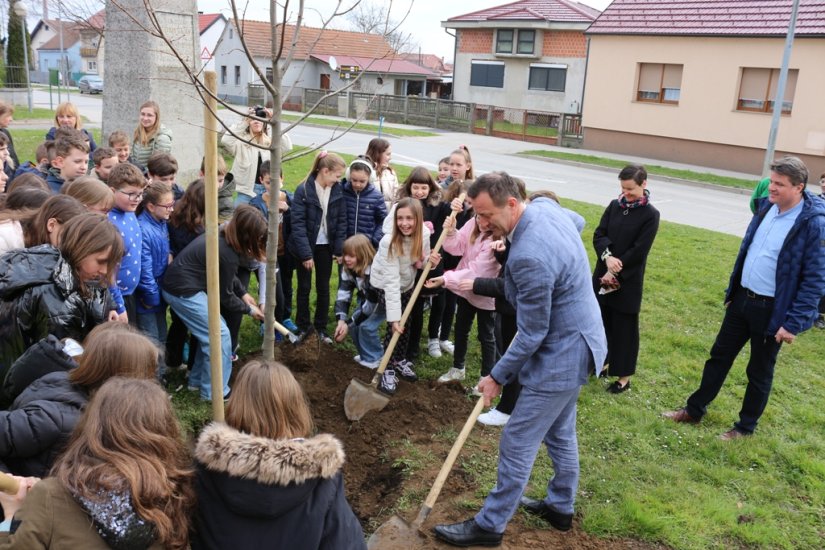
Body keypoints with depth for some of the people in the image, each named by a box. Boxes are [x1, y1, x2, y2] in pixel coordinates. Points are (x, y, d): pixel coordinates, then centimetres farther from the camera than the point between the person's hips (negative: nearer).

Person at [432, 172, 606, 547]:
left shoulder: (529, 257, -33)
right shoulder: (546, 206, -5)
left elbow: (532, 334, -25)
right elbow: (577, 222, 20)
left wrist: (498, 377, -11)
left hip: (560, 355, -10)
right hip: (577, 340, 10)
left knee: (518, 443, 3)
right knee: (560, 432, 24)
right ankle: (561, 506, 43)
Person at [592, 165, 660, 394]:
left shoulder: (650, 215, -9)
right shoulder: (614, 205, 4)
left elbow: (638, 251, -13)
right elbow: (598, 235, -1)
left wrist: (615, 272, -14)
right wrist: (607, 257, -19)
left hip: (628, 280, -4)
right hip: (602, 274, 5)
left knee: (624, 327, 5)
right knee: (600, 321, 14)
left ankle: (624, 377, 17)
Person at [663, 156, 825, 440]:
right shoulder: (766, 207, 1)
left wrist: (794, 323, -19)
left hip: (772, 310, -6)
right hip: (742, 298, 6)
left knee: (759, 371, 12)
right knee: (719, 356, 17)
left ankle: (746, 426, 31)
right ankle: (694, 410, 32)